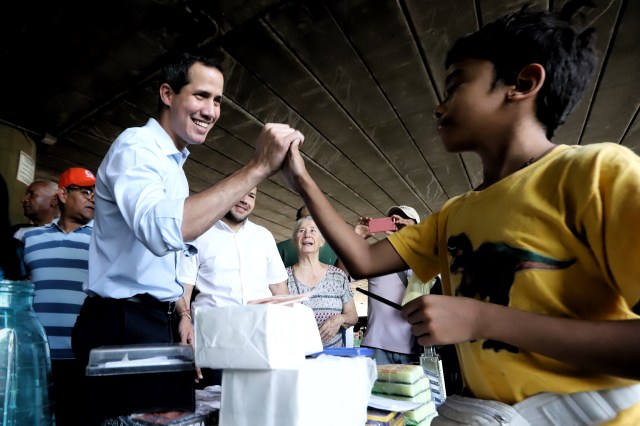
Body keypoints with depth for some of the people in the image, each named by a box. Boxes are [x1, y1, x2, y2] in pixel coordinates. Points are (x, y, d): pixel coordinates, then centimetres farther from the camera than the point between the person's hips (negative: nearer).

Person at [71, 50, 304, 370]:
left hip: (155, 321, 9)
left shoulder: (172, 164, 14)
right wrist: (258, 167, -37)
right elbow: (160, 231, -38)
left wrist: (182, 313, 10)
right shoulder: (136, 145, -15)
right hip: (122, 325, -8)